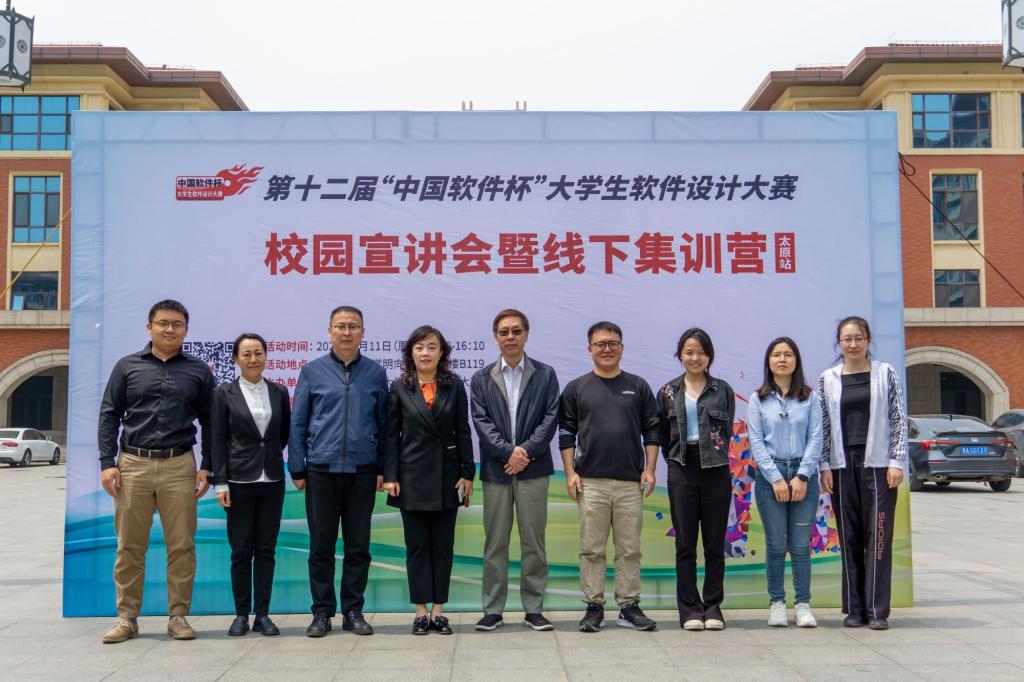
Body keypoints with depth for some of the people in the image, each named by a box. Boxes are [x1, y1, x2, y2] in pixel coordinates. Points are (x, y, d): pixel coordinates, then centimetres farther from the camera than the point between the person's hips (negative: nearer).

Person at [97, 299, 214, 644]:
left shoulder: (198, 371, 8)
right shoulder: (127, 366, 8)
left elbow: (208, 422, 9)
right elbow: (109, 416, 7)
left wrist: (206, 468, 2)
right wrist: (107, 463, -2)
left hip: (179, 466, 0)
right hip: (132, 464, 0)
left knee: (181, 546, 1)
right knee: (129, 546, 5)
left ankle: (178, 616, 11)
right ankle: (127, 618, 14)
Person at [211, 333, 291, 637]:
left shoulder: (279, 392, 6)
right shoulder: (224, 393, -1)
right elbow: (217, 441, -3)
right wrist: (220, 482, -8)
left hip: (272, 480, 2)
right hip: (240, 480, -2)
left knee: (266, 549, 5)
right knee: (241, 550, 3)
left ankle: (262, 614, 12)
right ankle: (241, 614, 13)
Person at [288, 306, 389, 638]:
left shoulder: (375, 373, 6)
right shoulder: (312, 371, 3)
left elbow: (384, 424, 8)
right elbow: (297, 423, 4)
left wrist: (383, 469, 3)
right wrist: (297, 469, 0)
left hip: (362, 472, 1)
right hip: (321, 470, -1)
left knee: (358, 545, 6)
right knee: (321, 545, 3)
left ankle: (353, 611, 16)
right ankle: (322, 612, 13)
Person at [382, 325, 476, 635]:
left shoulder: (454, 386, 3)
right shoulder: (400, 388, 0)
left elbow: (463, 432, 3)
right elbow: (391, 434, 0)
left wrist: (467, 473, -2)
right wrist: (390, 476, -6)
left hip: (447, 475, 1)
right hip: (412, 476, -1)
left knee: (443, 545, 6)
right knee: (417, 545, 5)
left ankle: (438, 610, 14)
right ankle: (421, 611, 12)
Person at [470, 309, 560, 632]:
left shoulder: (545, 374, 7)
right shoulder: (481, 379, 9)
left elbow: (551, 418, -1)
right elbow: (481, 422, 0)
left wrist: (526, 451, -12)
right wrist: (508, 451, -13)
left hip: (533, 469, 0)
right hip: (495, 470, 1)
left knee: (534, 542, 3)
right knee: (495, 544, 5)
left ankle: (533, 609, 12)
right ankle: (493, 609, 12)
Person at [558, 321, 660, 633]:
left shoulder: (638, 387, 10)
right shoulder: (576, 388, 7)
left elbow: (651, 431, 9)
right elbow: (566, 432, 7)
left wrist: (650, 469, 1)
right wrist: (570, 472, -1)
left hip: (630, 481, 1)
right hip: (590, 481, -1)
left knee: (630, 549, 4)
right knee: (592, 549, 2)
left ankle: (629, 607, 12)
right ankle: (594, 607, 10)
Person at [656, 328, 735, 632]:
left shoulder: (723, 390, 6)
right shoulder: (668, 392, 7)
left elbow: (726, 432, 10)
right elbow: (662, 436, 10)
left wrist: (714, 458, 8)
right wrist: (677, 461, 6)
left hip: (716, 471, 0)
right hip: (682, 472, 0)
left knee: (715, 543, 4)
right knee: (685, 543, 3)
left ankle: (713, 606, 12)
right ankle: (690, 608, 9)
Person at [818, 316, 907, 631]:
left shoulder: (886, 373, 4)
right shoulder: (828, 379, 8)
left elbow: (899, 420, 2)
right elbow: (824, 426, 8)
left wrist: (897, 462, -5)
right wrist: (825, 466, 2)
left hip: (878, 464, -2)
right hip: (843, 466, 2)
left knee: (878, 536, -2)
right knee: (849, 538, 5)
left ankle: (877, 610, 3)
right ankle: (854, 608, 13)